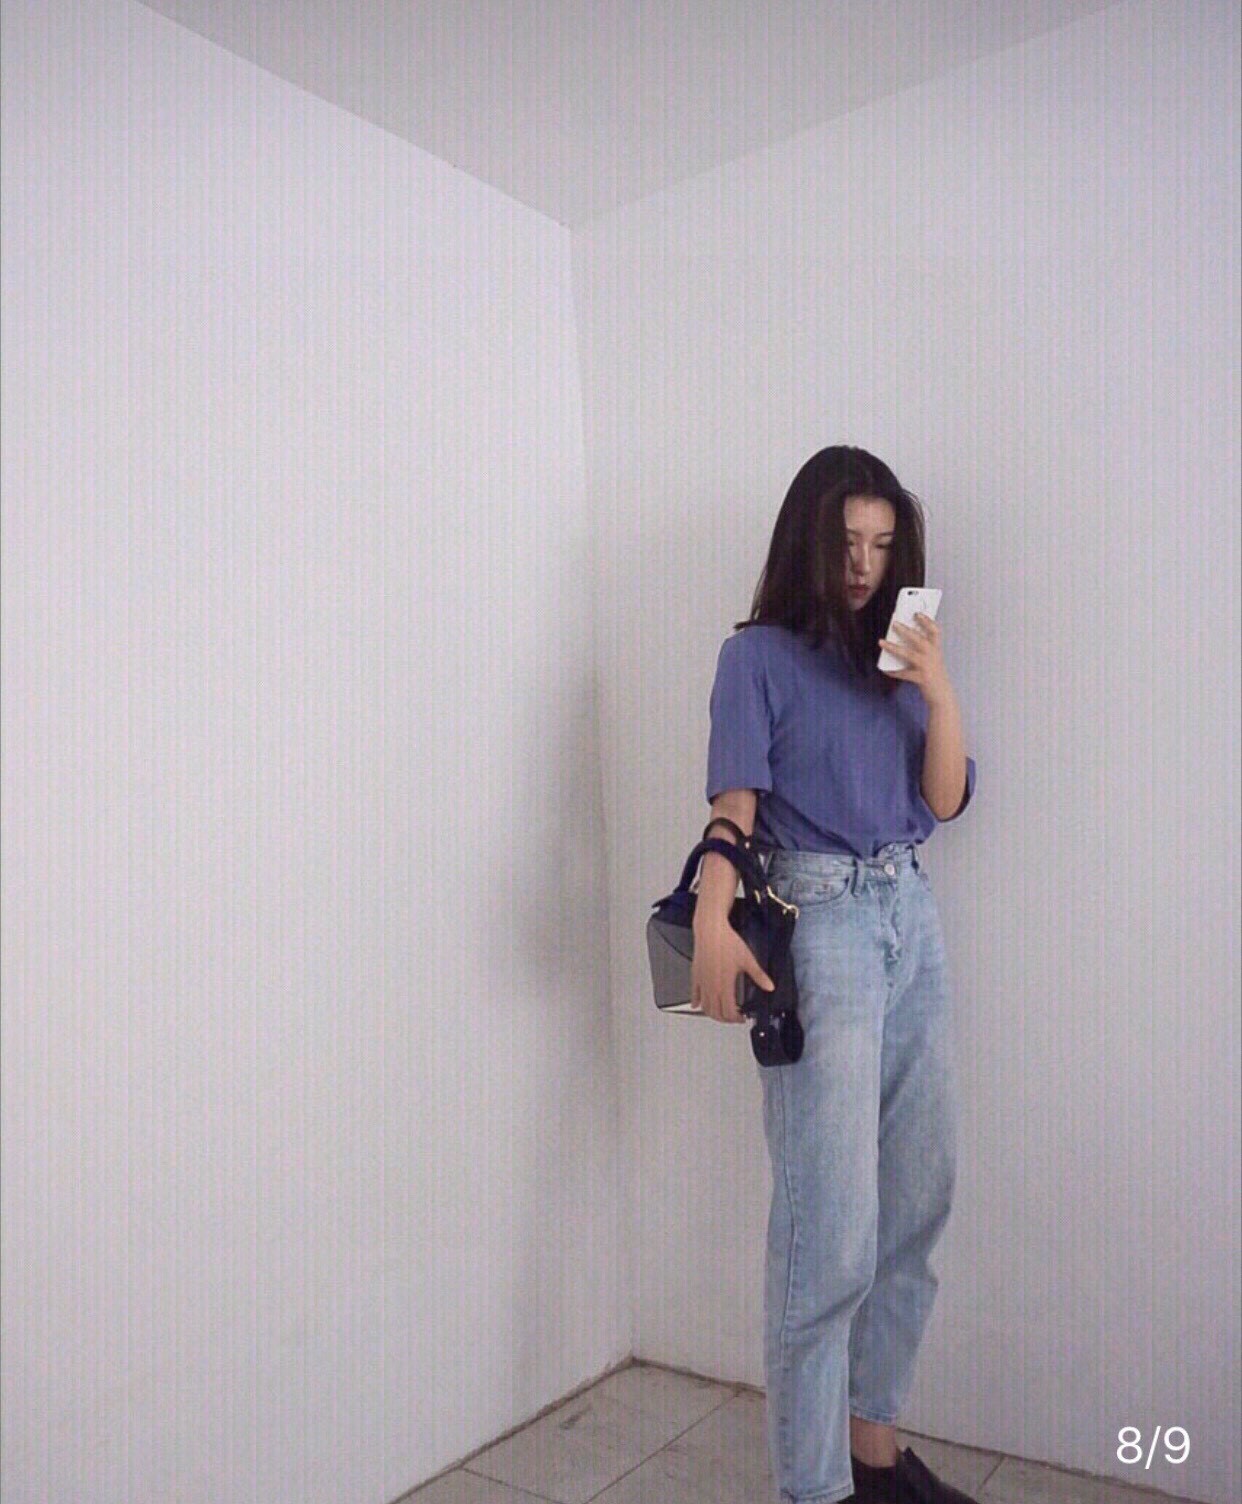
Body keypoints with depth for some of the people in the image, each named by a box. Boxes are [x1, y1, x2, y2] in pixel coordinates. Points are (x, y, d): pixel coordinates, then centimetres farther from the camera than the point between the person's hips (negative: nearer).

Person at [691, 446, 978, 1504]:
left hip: (914, 921, 6)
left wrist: (940, 691, -6)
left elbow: (946, 800, 9)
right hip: (816, 925, -6)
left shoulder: (900, 655, 15)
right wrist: (714, 920, -29)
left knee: (918, 1202, 10)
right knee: (832, 1224, -7)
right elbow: (733, 797, -13)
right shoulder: (760, 656, 0)